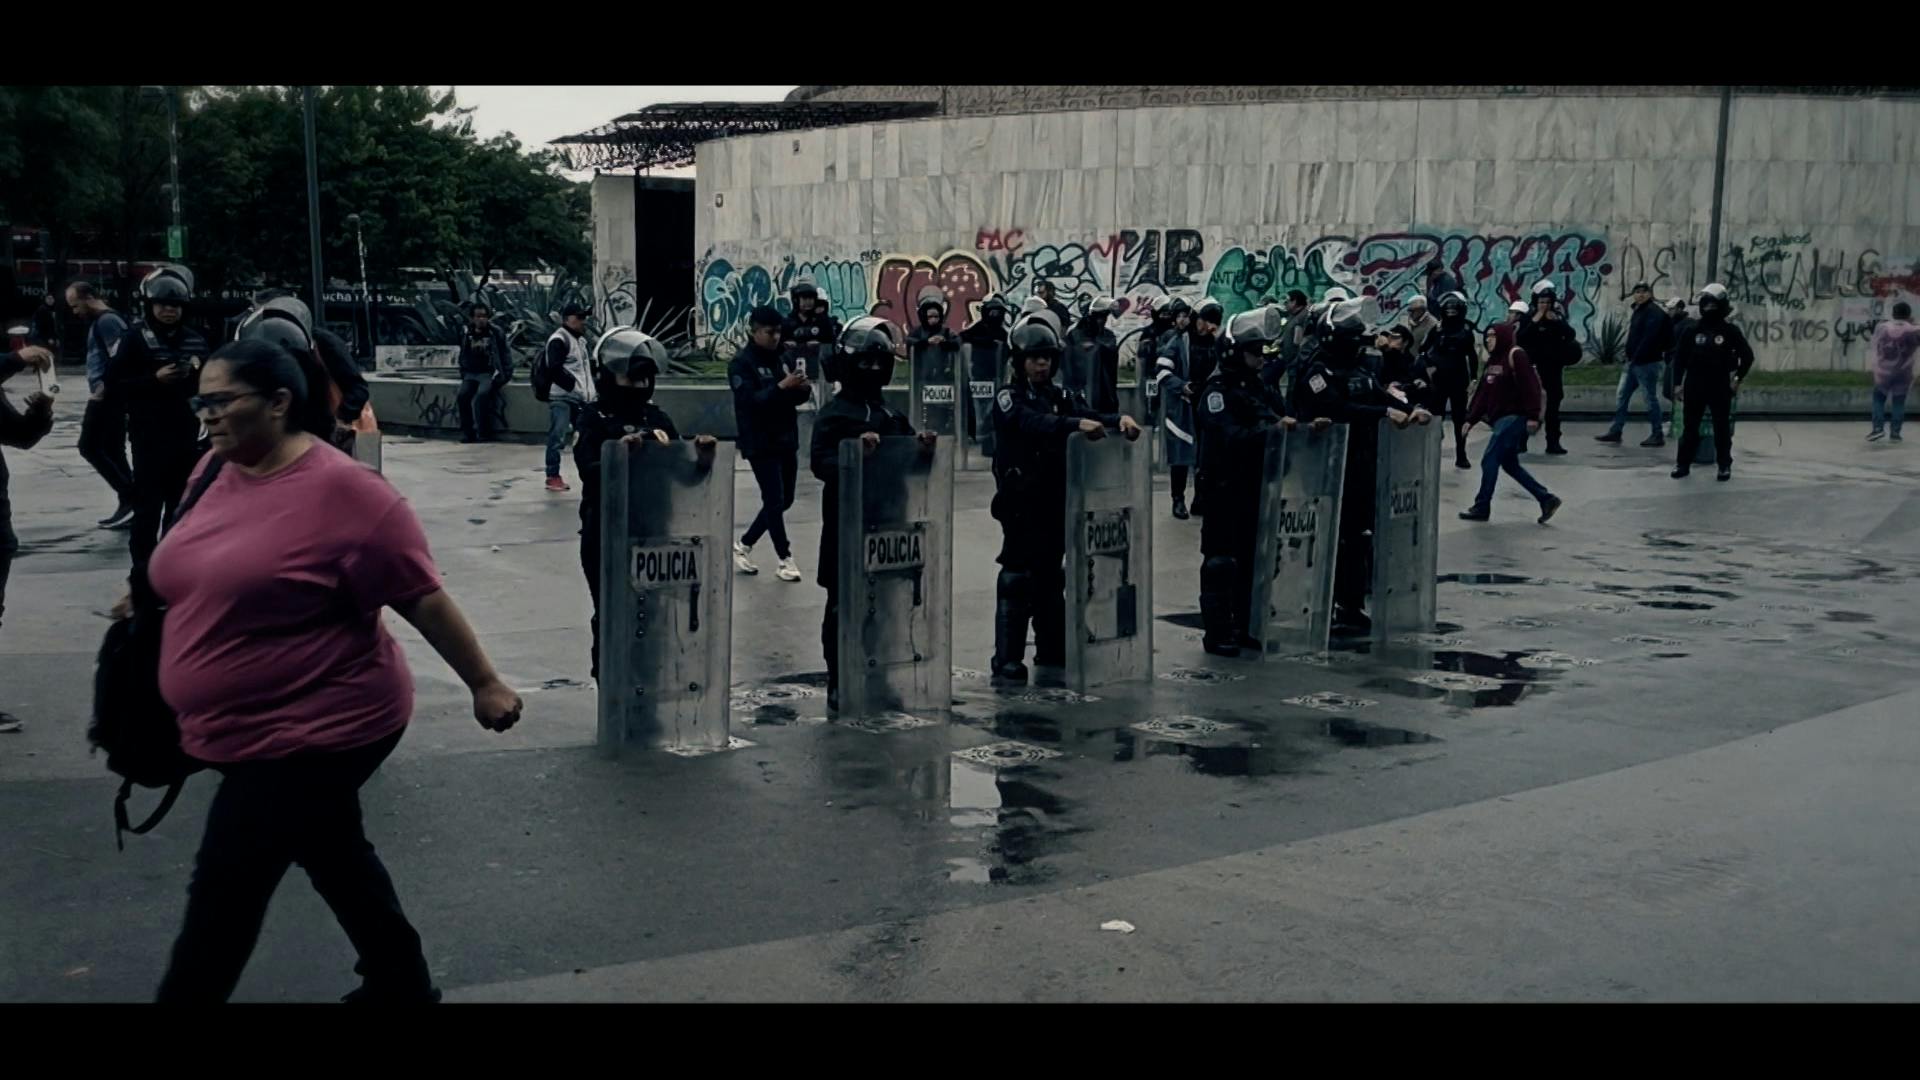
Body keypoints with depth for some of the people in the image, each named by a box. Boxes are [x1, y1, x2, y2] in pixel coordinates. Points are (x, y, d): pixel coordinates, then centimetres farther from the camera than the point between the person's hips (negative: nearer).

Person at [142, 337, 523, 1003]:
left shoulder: (342, 490, -21)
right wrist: (146, 597, 10)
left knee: (224, 890, -2)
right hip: (247, 728, 8)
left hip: (319, 727, -8)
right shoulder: (215, 470, 3)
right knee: (335, 856, 21)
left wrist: (483, 684, -13)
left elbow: (422, 599, -17)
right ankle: (402, 986, 39)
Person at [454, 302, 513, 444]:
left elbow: (505, 355, 3)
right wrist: (464, 374, 12)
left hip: (490, 373, -5)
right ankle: (467, 432, -10)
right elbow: (463, 358, 25)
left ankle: (483, 433, -20)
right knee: (462, 396, -20)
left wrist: (506, 375, -6)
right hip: (471, 374, 5)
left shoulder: (496, 333, 2)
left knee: (481, 396, -30)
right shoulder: (468, 336, 15)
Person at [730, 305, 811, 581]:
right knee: (774, 501, -5)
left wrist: (803, 388, -11)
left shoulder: (783, 357, 9)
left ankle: (744, 544, 25)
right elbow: (750, 400, -21)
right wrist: (782, 386, -30)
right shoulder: (741, 363, -10)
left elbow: (799, 397, 13)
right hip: (760, 443, -7)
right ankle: (785, 559, 6)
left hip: (786, 439, 7)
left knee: (784, 500, 11)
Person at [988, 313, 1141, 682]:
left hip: (1056, 500, 6)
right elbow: (1033, 424, -25)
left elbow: (1091, 416, -4)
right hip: (1021, 502, -6)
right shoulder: (1008, 399, -5)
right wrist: (1076, 424, -40)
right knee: (1017, 580, -7)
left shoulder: (1062, 397, 12)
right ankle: (1006, 662, -5)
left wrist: (1119, 419, -26)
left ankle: (1053, 652, 25)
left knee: (1052, 576, 15)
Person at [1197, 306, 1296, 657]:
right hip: (1226, 487, -7)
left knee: (1253, 559, 12)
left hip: (1258, 486, 8)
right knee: (1221, 561, -2)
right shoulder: (1217, 389, -9)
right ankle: (1217, 633, 4)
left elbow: (1282, 416, 10)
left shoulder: (1262, 386, 15)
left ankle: (1244, 627, 21)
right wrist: (1271, 429, -30)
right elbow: (1230, 435, -22)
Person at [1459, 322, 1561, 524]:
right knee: (1510, 464, 11)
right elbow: (1483, 393, 16)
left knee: (1489, 460, -9)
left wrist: (1532, 416, -23)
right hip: (1500, 419, 9)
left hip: (1514, 418, -9)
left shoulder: (1515, 355, -11)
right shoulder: (1493, 360, 16)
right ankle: (1546, 499, 16)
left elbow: (1530, 385, -18)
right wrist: (1471, 419, 12)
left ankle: (1482, 507, 0)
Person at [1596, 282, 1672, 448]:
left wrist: (1635, 358, -22)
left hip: (1646, 363, -10)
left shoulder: (1654, 312, -12)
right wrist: (1630, 358, 11)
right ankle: (1615, 431, 12)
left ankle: (1657, 435, 3)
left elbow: (1649, 339, -22)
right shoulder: (1638, 311, 18)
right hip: (1633, 362, 10)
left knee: (1651, 398, -3)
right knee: (1622, 396, 8)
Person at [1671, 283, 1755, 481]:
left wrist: (1738, 379, 1)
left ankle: (1725, 466, 13)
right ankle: (1684, 464, 13)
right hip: (1694, 386, 2)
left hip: (1720, 387, -1)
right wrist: (1677, 383, 1)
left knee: (1722, 428, 4)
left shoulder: (1730, 331, -3)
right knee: (1689, 427, 5)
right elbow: (1680, 357, 4)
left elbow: (1747, 355, 4)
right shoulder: (1693, 329, 1)